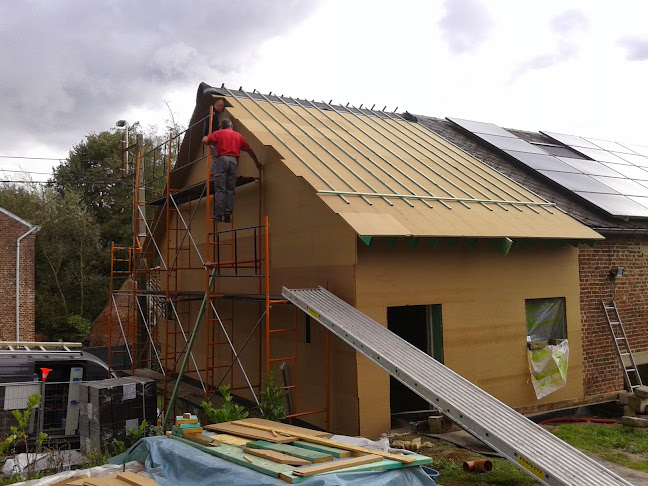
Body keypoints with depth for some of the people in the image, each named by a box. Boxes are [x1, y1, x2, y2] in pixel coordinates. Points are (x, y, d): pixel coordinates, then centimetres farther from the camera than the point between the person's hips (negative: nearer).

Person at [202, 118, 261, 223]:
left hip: (222, 159, -3)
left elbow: (204, 140, 3)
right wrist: (257, 163, 33)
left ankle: (219, 215, -9)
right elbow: (249, 150, 24)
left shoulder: (219, 133, 12)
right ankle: (228, 215, 0)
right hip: (234, 161, 3)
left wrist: (212, 143, 24)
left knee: (220, 189, -4)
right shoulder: (238, 136, 22)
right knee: (230, 190, 6)